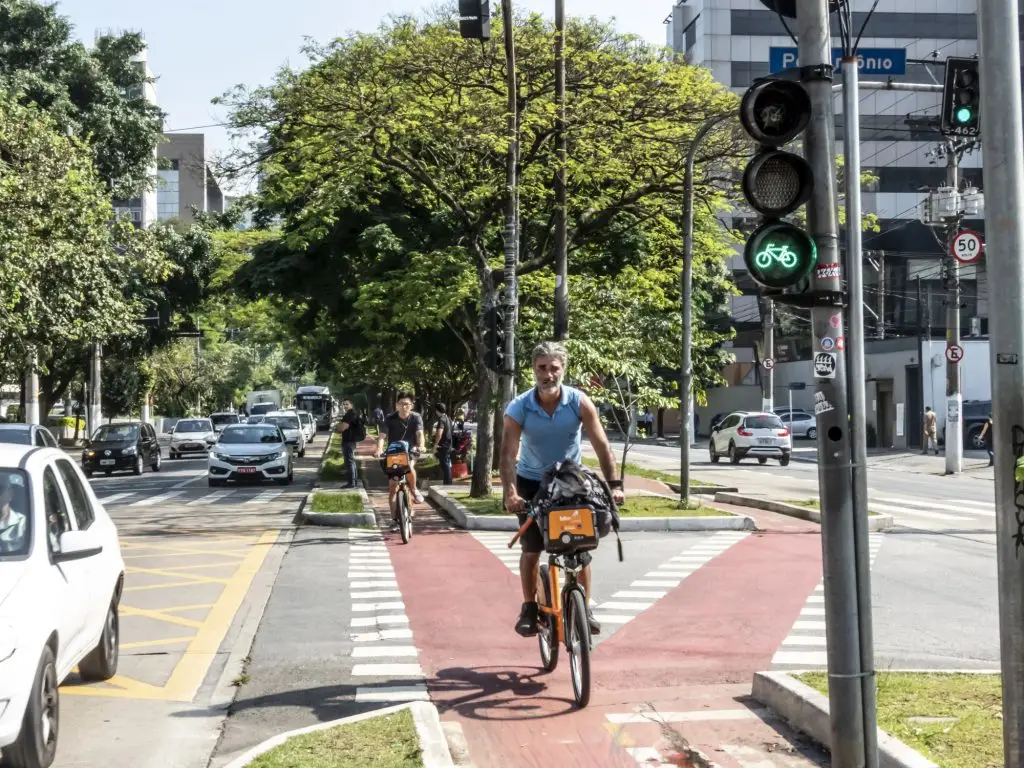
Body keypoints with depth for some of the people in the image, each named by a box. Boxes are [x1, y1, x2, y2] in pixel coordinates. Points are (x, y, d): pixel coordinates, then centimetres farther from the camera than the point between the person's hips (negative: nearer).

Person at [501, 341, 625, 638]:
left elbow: (602, 446, -20)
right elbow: (508, 454, -25)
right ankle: (529, 608, 11)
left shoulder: (580, 403, -18)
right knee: (531, 547, -3)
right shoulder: (518, 408, -19)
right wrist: (510, 493, -39)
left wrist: (614, 484, -30)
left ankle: (584, 608, 9)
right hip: (532, 482, 0)